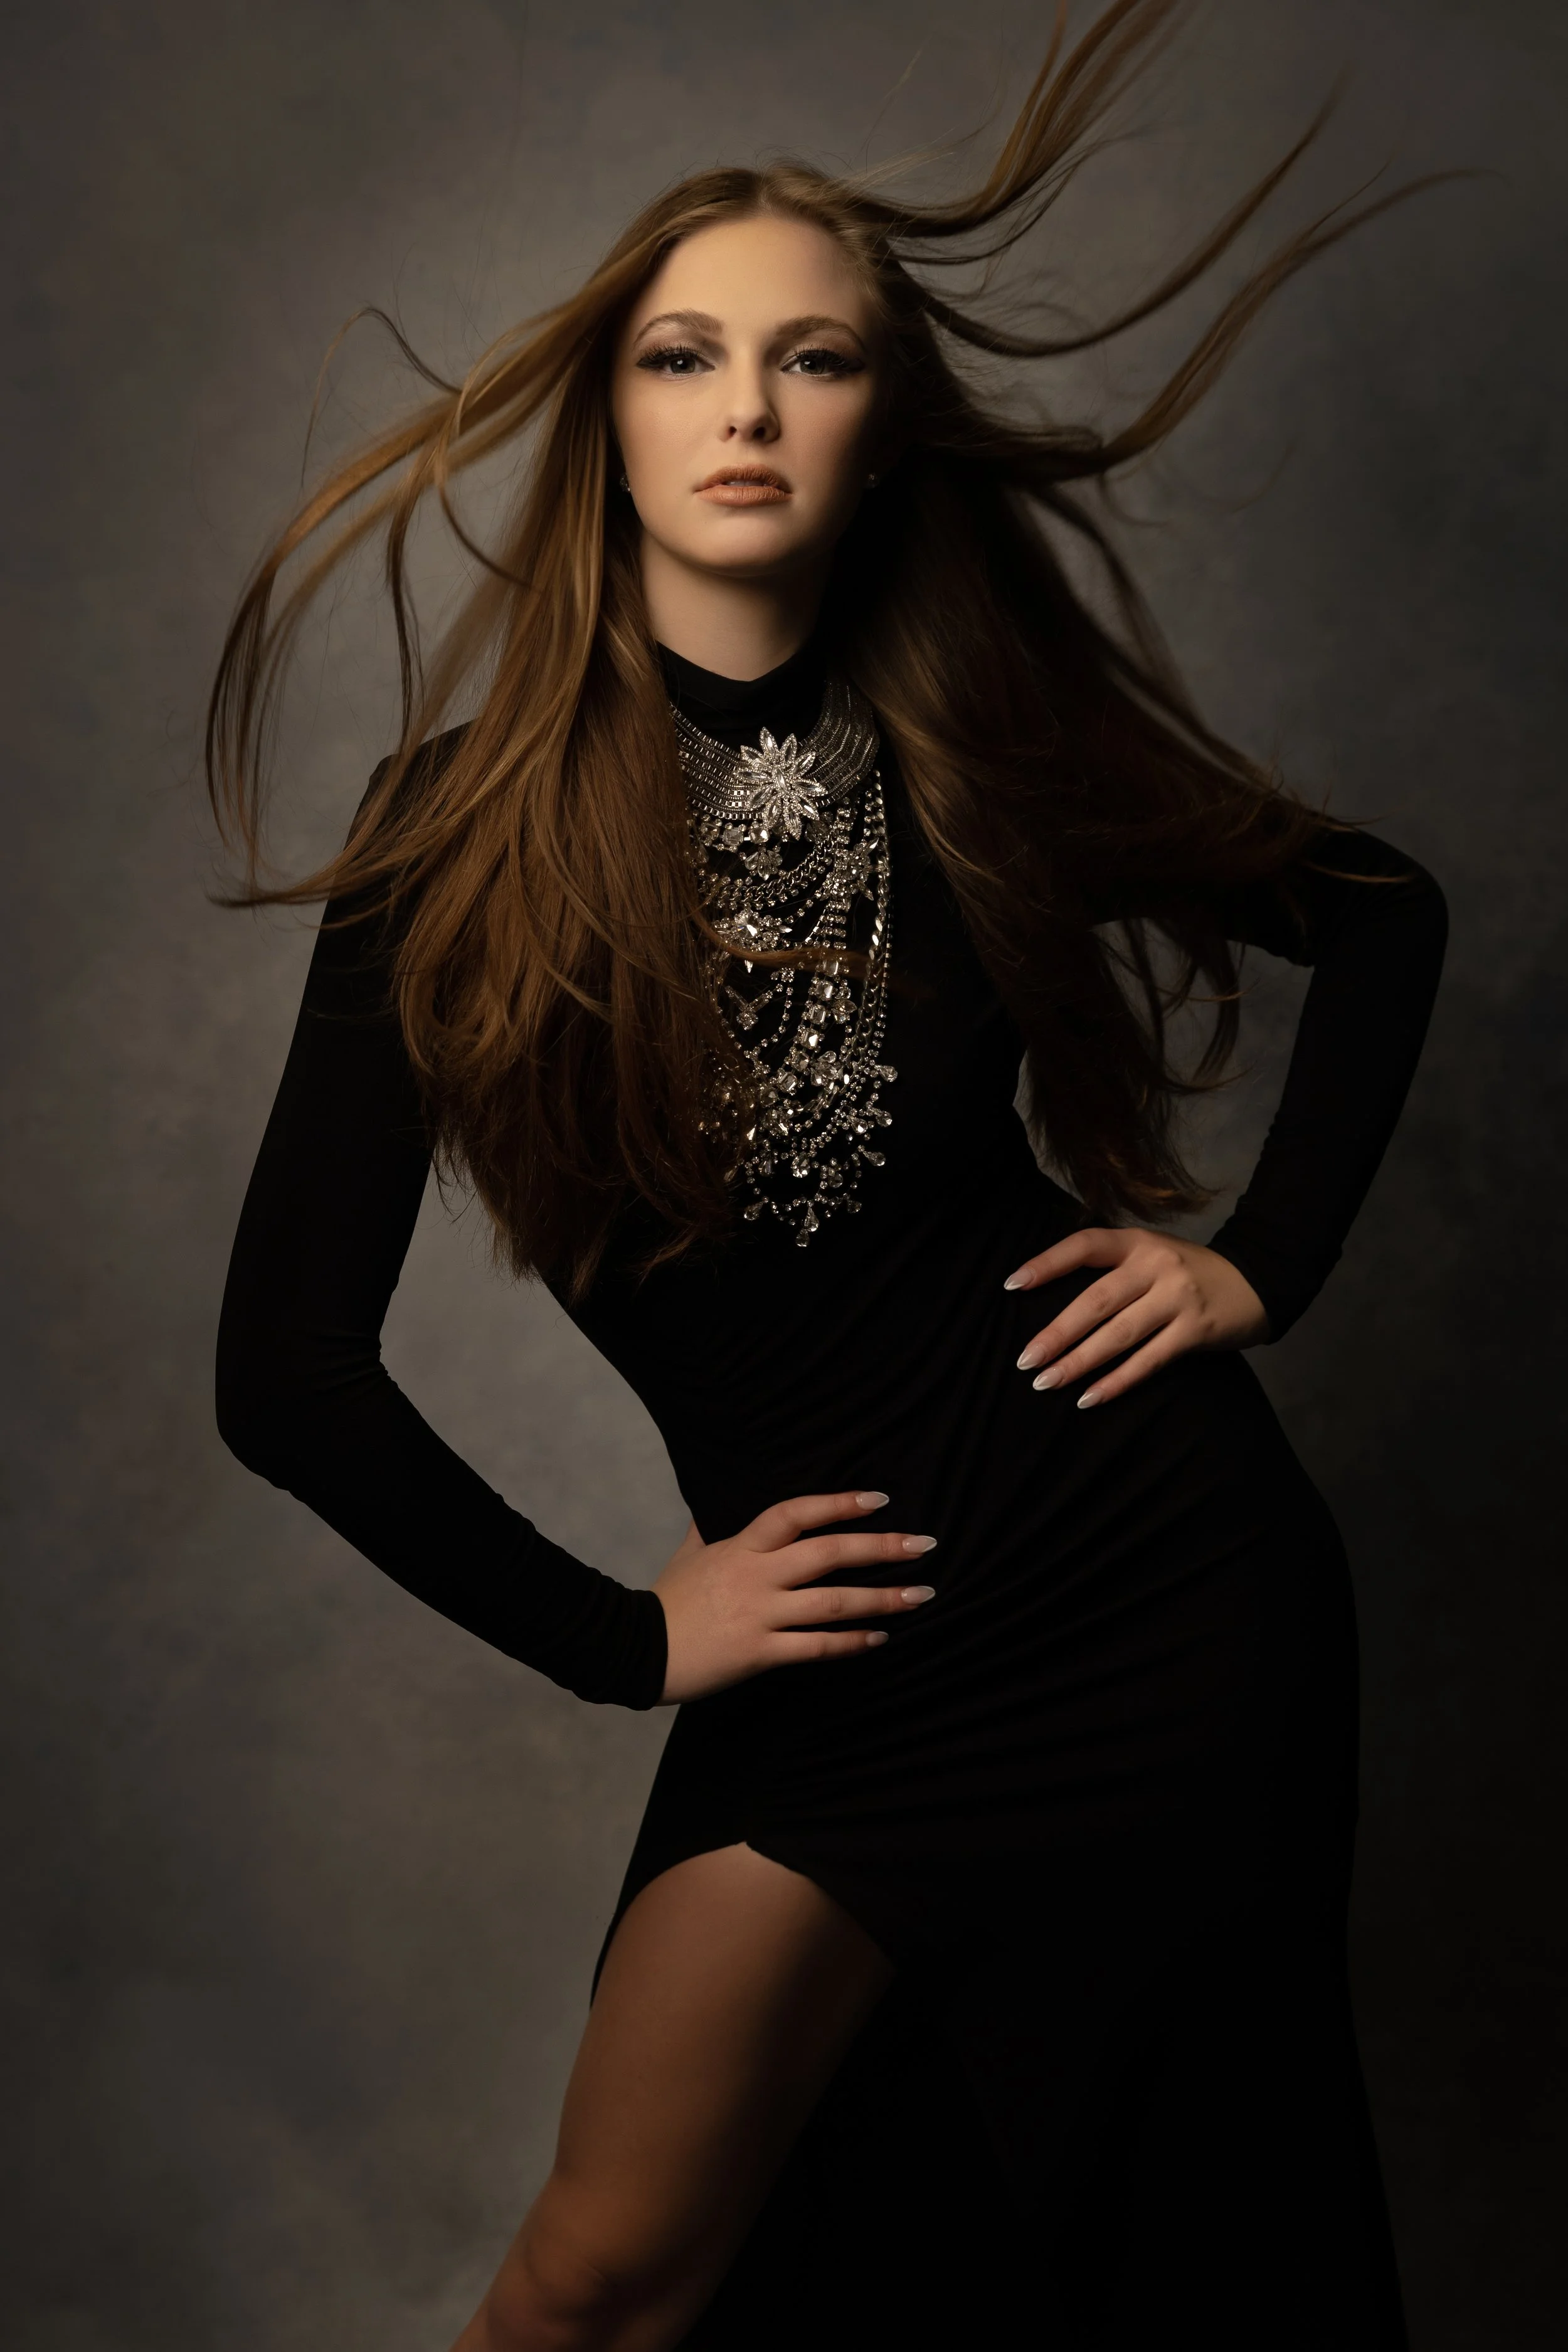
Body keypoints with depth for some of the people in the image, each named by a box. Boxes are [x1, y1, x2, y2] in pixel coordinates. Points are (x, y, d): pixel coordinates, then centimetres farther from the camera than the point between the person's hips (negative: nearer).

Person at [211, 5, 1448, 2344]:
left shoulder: (974, 763, -2)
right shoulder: (468, 845, -9)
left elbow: (1386, 921, 14)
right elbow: (289, 1370, -10)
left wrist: (1268, 1255, 3)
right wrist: (617, 1634, -6)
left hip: (1163, 1566, 2)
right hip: (841, 1641, -1)